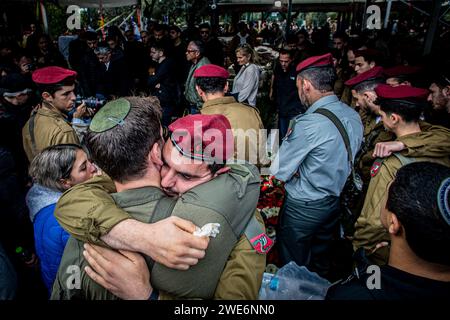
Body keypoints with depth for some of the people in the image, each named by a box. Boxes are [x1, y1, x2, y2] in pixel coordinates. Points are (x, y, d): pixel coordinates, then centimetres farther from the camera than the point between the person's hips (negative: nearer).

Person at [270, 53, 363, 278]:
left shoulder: (308, 124, -29)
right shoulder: (353, 116, -4)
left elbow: (279, 170, -24)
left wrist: (294, 172, -3)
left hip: (304, 207, -8)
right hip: (336, 199, 8)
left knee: (294, 265, 17)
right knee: (321, 257, 30)